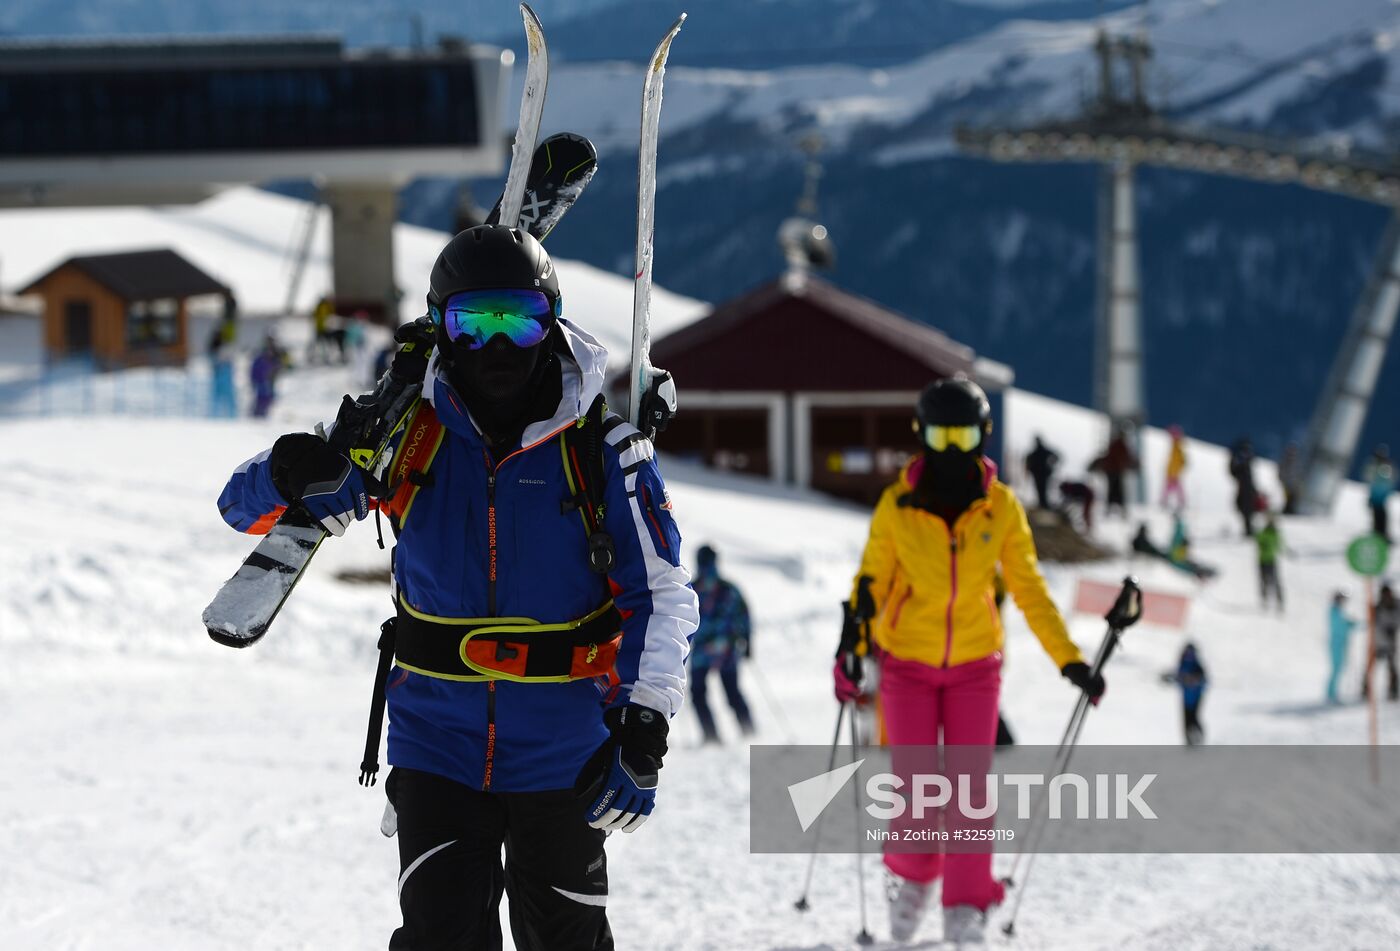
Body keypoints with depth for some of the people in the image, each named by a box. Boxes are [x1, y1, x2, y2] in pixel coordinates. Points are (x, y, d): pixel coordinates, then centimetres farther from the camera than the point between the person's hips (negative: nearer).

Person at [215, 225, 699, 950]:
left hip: (559, 753, 0)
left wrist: (643, 727, -16)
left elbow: (659, 592, -3)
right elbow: (247, 507, -4)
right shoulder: (406, 434, -5)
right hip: (438, 746, 0)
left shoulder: (600, 449, -8)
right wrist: (292, 475, -29)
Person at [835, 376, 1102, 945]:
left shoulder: (1000, 508, -6)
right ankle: (913, 879, 24)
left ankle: (966, 908, 6)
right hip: (907, 664, -1)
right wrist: (851, 647, -17)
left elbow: (1029, 590, -1)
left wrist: (1070, 660, -7)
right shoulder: (897, 506, -9)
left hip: (974, 664, 1)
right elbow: (871, 582, -2)